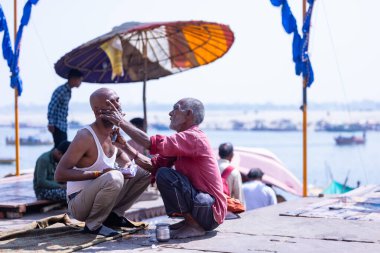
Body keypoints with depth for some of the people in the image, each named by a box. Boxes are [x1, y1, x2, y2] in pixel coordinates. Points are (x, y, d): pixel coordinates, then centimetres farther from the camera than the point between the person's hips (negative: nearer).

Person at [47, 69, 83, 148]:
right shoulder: (61, 90, -14)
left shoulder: (68, 91, 14)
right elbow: (51, 106, -18)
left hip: (63, 126, 9)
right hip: (58, 126, -9)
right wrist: (50, 123, -20)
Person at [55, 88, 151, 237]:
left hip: (99, 195, 8)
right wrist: (99, 173, -29)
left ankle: (114, 214, 10)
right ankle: (93, 224, -14)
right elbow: (60, 174, -26)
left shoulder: (115, 132, 1)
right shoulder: (85, 137, -23)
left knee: (145, 171, 6)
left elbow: (119, 154, 24)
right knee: (114, 178, -36)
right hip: (78, 204, -8)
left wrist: (127, 164, 0)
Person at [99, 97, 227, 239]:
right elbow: (153, 165, 7)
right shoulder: (184, 139, 15)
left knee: (165, 175, -22)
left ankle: (194, 226, -12)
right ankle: (190, 220, 13)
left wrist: (121, 122, -16)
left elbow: (152, 144, -26)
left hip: (211, 211, -10)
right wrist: (124, 146, -1)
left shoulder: (193, 137, -16)